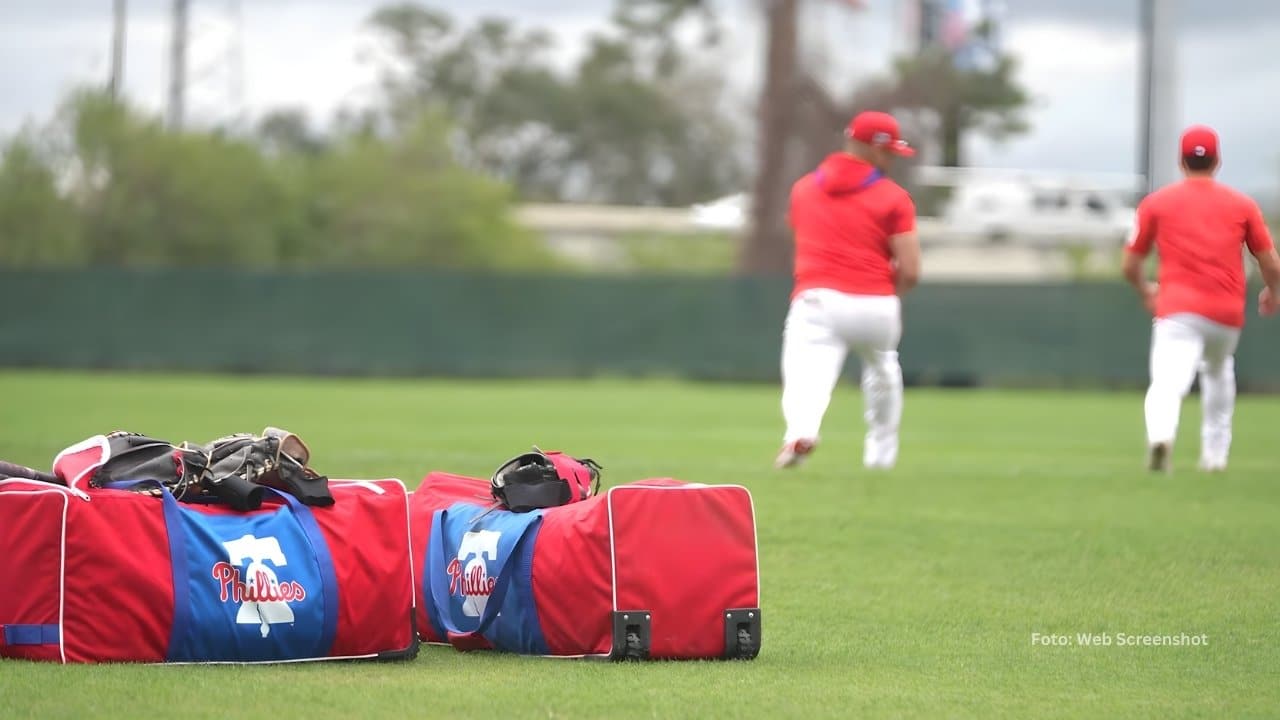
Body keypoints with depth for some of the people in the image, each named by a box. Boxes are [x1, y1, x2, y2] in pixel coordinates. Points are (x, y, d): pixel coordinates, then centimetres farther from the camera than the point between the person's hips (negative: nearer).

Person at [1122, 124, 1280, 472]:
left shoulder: (1157, 203, 8)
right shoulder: (1242, 204, 10)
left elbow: (1130, 266, 11)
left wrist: (1145, 292, 32)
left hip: (1177, 310, -2)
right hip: (1228, 313, 2)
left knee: (1168, 381, -18)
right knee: (1219, 372, 30)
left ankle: (1160, 434, -48)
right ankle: (1215, 454, 31)